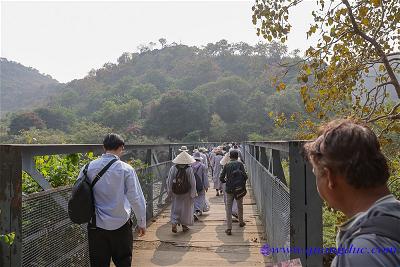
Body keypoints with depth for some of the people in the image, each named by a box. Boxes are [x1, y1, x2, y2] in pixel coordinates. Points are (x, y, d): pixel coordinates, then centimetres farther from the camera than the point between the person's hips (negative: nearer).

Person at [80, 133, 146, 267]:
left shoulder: (89, 167, -5)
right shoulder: (126, 169, -13)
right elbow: (136, 198, -12)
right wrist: (141, 223, 0)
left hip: (96, 225, 2)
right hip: (121, 224, -2)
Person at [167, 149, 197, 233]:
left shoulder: (173, 168, -8)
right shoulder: (189, 169, -15)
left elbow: (169, 182, -2)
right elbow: (193, 183, -12)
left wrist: (169, 193, 9)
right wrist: (193, 194, -1)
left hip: (175, 193, 2)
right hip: (186, 193, -1)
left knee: (175, 208, 14)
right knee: (186, 208, 14)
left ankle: (174, 223, -1)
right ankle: (184, 225, 23)